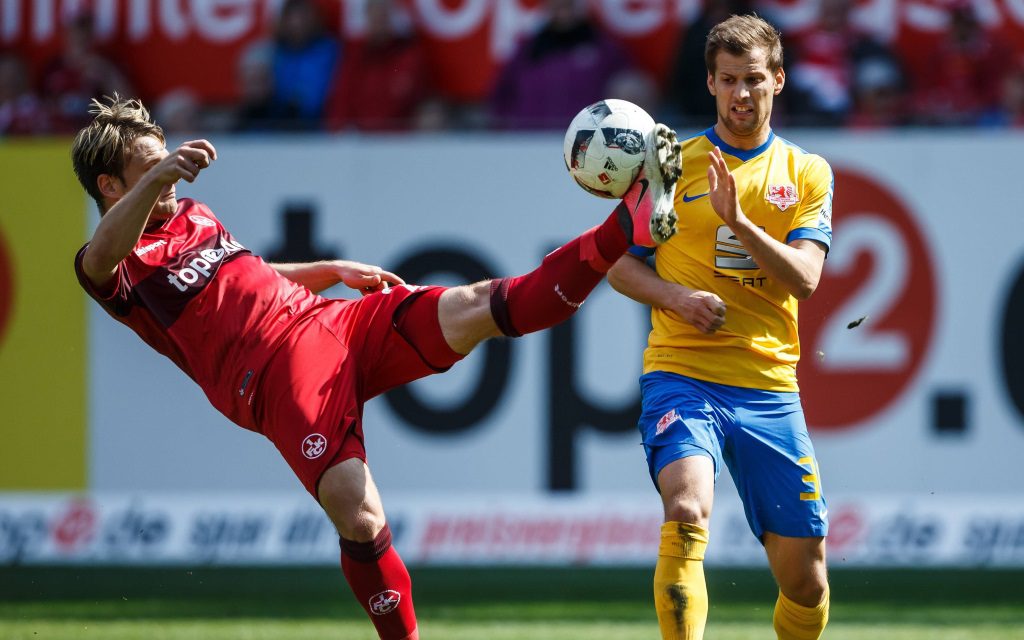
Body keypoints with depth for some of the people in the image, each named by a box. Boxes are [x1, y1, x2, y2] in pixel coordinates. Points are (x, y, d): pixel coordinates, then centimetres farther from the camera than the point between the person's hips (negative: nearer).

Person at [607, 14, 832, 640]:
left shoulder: (809, 173, 10)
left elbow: (804, 280, -3)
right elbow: (620, 264, 11)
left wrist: (738, 221, -18)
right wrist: (678, 297, -9)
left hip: (769, 386, 2)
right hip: (681, 374, -2)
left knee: (804, 572, 3)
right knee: (688, 512, -30)